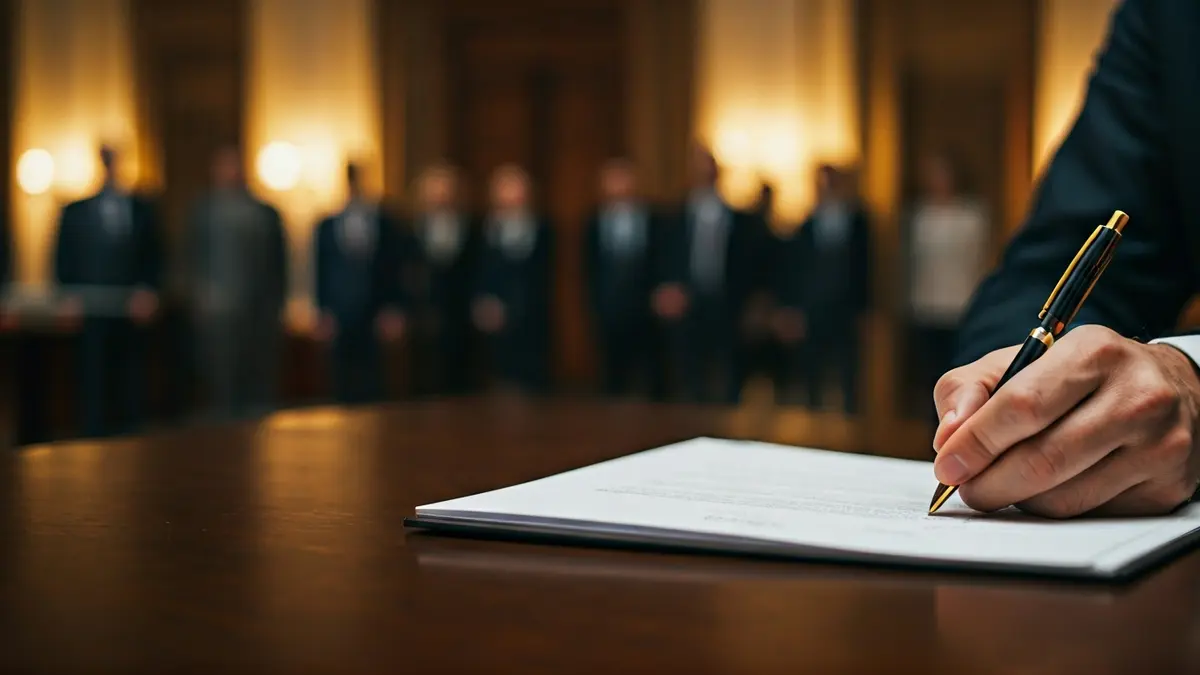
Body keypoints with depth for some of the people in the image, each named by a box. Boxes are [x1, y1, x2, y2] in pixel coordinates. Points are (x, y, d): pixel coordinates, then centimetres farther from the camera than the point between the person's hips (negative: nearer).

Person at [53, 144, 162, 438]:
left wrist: (148, 291, -6)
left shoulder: (143, 211, 12)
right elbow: (64, 260, 6)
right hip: (91, 312, -1)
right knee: (94, 386, -4)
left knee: (131, 389, 1)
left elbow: (154, 259, 9)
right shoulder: (75, 212, 9)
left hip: (133, 311, 1)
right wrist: (70, 298, -7)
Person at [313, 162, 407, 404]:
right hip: (339, 321, 1)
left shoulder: (386, 225, 5)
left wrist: (394, 312, -4)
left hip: (375, 321, -1)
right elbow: (322, 273, 7)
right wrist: (323, 314, -1)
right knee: (344, 385, 2)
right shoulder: (327, 227, 8)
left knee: (373, 385, -3)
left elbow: (394, 272, 4)